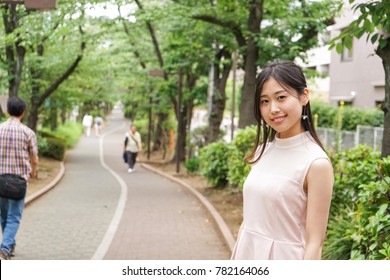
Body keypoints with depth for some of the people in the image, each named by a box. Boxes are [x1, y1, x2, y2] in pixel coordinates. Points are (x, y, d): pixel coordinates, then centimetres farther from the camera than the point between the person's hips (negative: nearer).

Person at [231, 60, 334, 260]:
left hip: (283, 259, -6)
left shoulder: (316, 163, -16)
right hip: (247, 256, 6)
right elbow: (249, 219, 10)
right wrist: (234, 259, 11)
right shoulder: (263, 150, 3)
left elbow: (314, 243, -16)